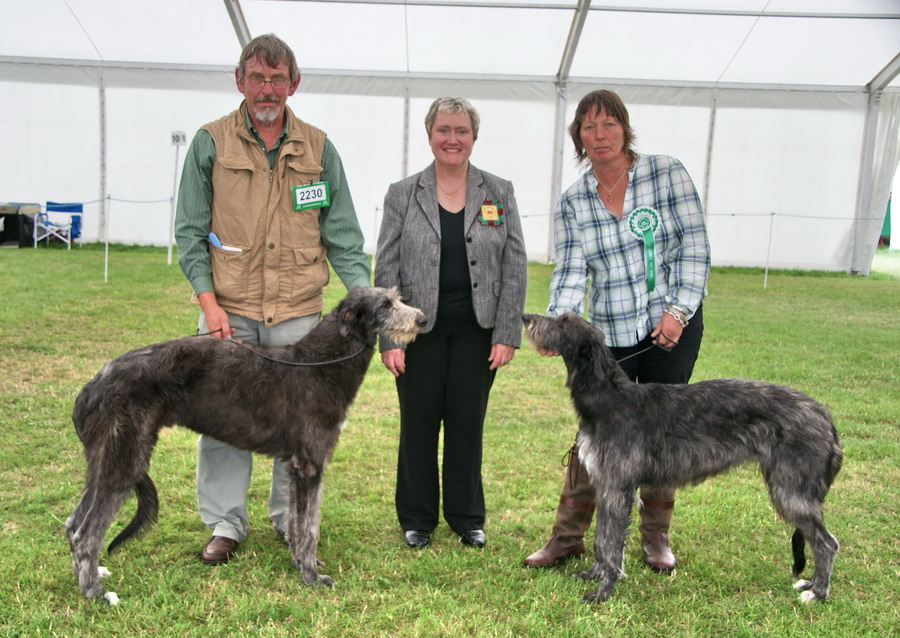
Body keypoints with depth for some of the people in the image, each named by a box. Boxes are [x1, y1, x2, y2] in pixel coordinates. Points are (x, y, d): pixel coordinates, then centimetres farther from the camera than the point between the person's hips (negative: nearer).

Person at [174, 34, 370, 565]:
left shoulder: (318, 148, 6)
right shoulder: (211, 143, 2)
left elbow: (342, 234, 5)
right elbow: (190, 230, 2)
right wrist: (208, 302, -8)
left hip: (299, 312, 1)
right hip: (229, 312, 0)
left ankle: (293, 521, 24)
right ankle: (226, 524, 20)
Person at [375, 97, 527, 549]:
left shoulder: (499, 193, 5)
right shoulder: (402, 195, 3)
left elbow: (514, 267, 2)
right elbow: (386, 270, 0)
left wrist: (507, 334, -5)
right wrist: (388, 338, -7)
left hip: (476, 331, 1)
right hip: (419, 329, 0)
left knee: (467, 424, 9)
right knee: (419, 423, 8)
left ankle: (467, 518, 26)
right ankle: (416, 518, 24)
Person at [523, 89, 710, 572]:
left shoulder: (667, 173, -3)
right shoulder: (571, 202, 3)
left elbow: (694, 246, -5)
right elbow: (570, 274, -5)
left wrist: (678, 310, -14)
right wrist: (557, 325, -22)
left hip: (673, 328, -1)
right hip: (609, 334, 1)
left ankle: (656, 537, 26)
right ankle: (568, 537, 17)